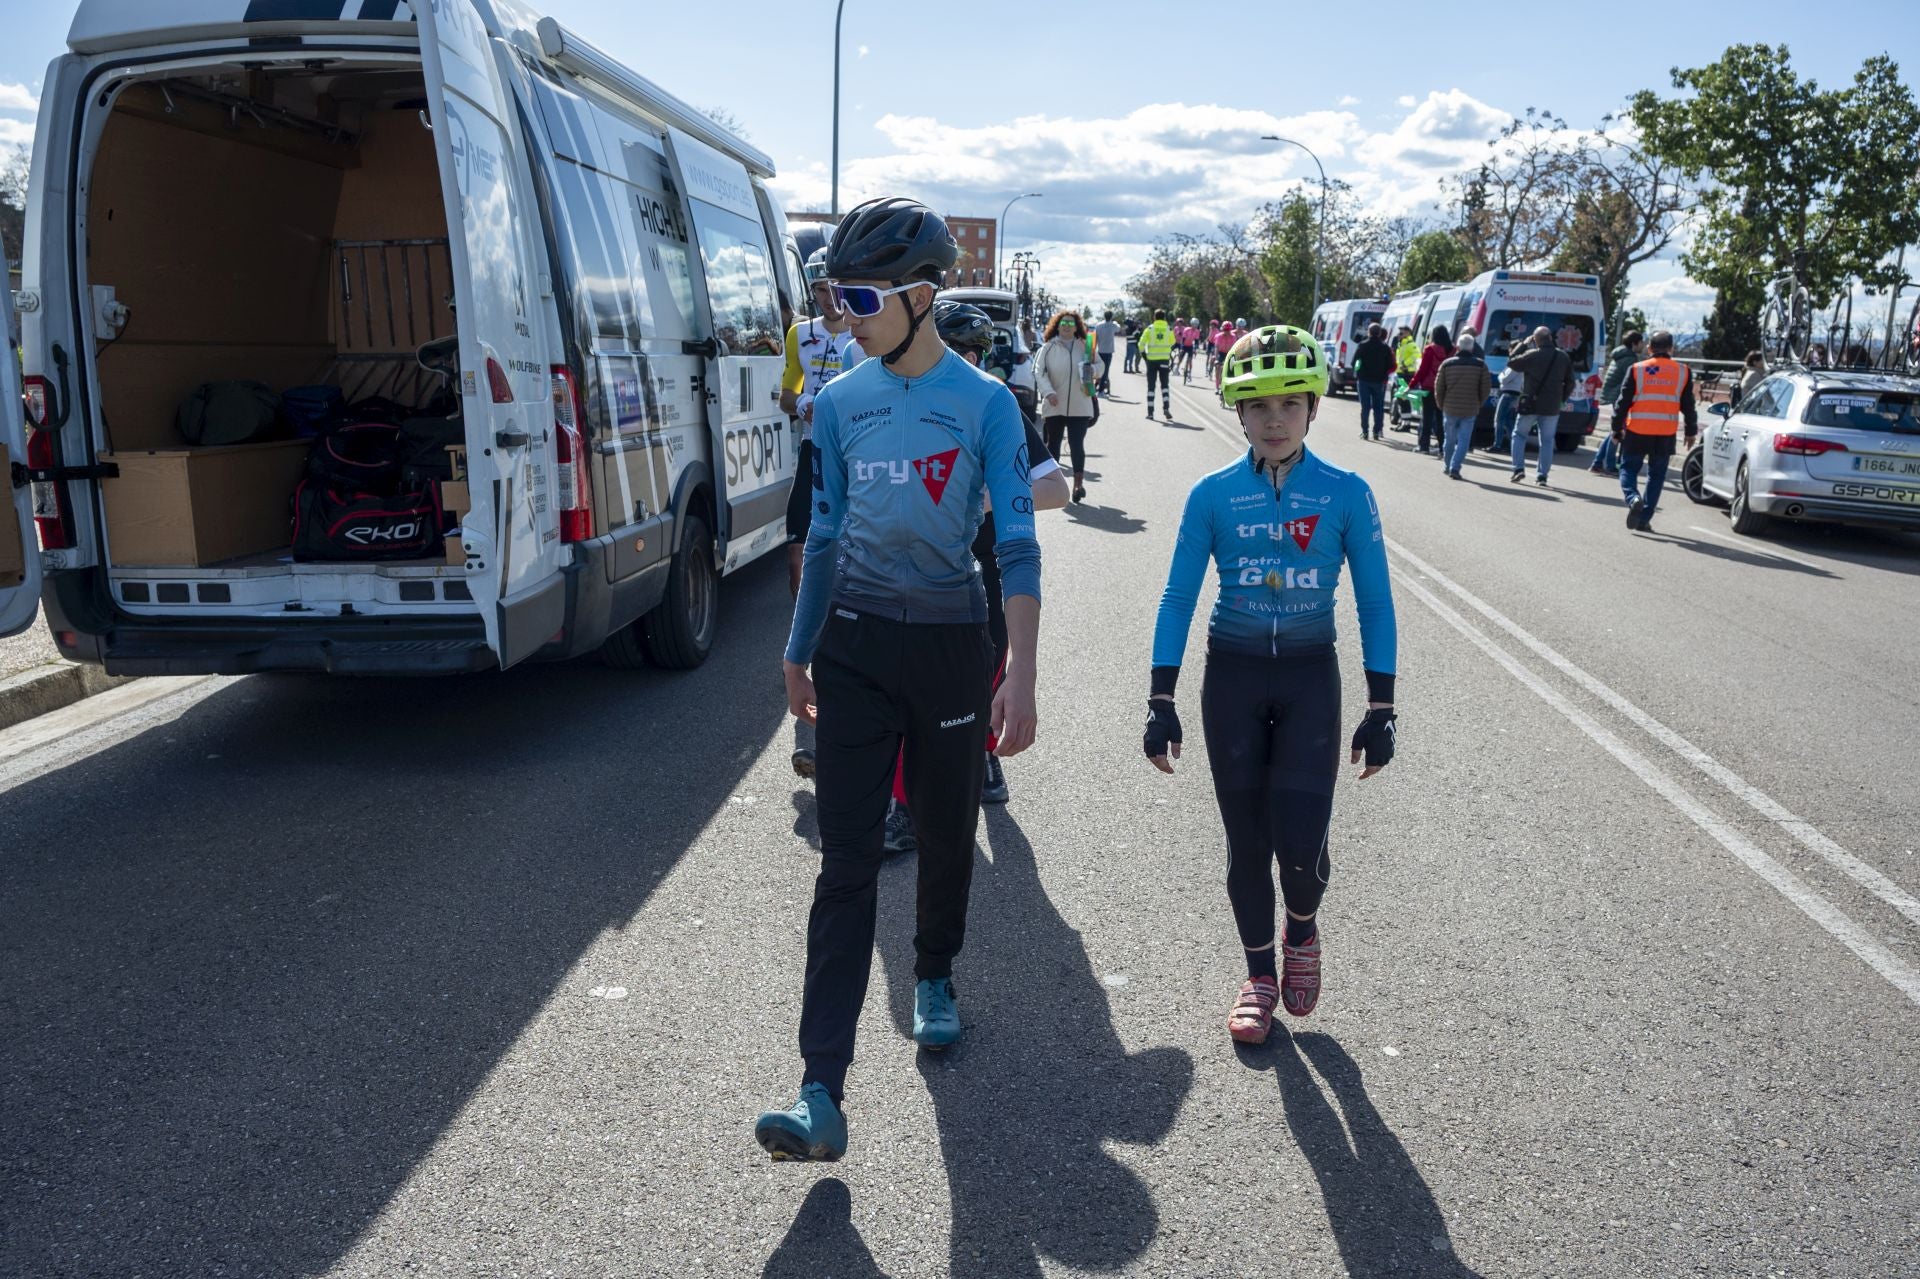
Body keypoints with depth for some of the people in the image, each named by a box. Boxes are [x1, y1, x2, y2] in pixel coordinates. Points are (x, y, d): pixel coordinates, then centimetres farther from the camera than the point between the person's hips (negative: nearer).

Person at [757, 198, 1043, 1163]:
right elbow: (825, 533, 12)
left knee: (946, 838, 15)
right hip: (854, 644, 2)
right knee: (846, 865, -3)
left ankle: (934, 979, 44)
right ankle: (822, 1094, -3)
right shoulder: (840, 403, 3)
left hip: (950, 643, -2)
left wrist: (1020, 677, -20)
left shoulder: (984, 404, -7)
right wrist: (798, 650, 16)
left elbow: (1016, 545, -11)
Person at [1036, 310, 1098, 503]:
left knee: (1077, 444, -5)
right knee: (1053, 443, 12)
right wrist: (1048, 392, -21)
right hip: (1054, 406, 0)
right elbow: (1039, 373, -6)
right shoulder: (1048, 348, -1)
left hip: (1079, 407, 0)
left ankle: (1078, 483, -3)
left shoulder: (1084, 347, 6)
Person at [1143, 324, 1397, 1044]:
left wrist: (1380, 711, -4)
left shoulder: (1346, 494, -6)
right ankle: (1260, 977, 29)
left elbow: (1375, 606, -1)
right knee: (1246, 841, 8)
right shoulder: (1214, 495, -5)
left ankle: (1302, 930, 27)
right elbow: (1178, 599, -2)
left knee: (1300, 841, -8)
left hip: (1310, 679, -1)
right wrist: (1161, 703, -6)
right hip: (1232, 676, 1)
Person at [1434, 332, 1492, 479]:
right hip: (1470, 410, -1)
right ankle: (1455, 467, -9)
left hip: (1450, 408, 1)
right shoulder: (1480, 365, -3)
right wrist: (1479, 404, 12)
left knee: (1449, 439, 16)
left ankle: (1448, 466, 27)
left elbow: (1438, 387, 0)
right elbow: (1486, 388, -2)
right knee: (1464, 440, 2)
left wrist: (1441, 405, 13)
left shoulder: (1447, 364, -1)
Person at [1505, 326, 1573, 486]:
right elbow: (1570, 383, 6)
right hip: (1552, 407, 3)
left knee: (1519, 434, 14)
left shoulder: (1531, 355, -12)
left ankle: (1519, 469, 2)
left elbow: (1511, 363, -1)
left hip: (1530, 404, -3)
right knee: (1547, 441, 9)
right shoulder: (1564, 357, 3)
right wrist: (1561, 399, 17)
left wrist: (1522, 346, 7)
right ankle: (1543, 476, 6)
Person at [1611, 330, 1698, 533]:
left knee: (1628, 469, 10)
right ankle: (1644, 519, 9)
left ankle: (1633, 498, -19)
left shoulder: (1637, 370, -1)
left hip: (1637, 431, -2)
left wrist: (1617, 428, 7)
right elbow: (1688, 405, 9)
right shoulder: (1683, 372, 6)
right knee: (1656, 476, 10)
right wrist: (1691, 431, 18)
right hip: (1666, 434, 2)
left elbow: (1623, 402, -1)